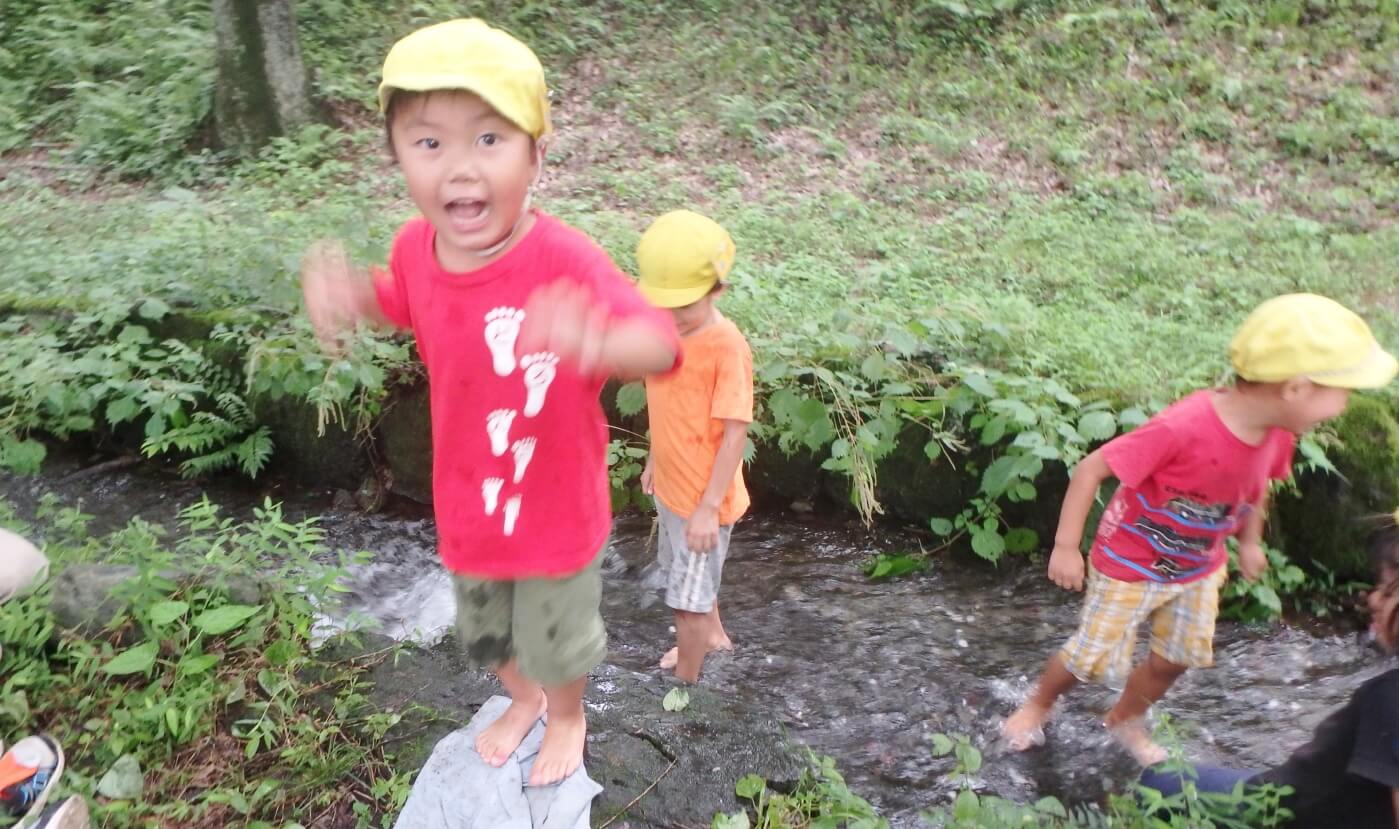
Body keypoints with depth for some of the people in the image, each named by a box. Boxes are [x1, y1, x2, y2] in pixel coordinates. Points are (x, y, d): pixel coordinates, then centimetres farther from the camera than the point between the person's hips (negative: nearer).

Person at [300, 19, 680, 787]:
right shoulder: (416, 246, -13)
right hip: (468, 506, 6)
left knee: (557, 642, 23)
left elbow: (660, 342, -40)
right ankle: (522, 699, 65)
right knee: (487, 635, 31)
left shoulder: (562, 260, -32)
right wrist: (343, 288, -11)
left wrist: (597, 340, -62)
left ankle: (567, 719, 57)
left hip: (556, 509, -5)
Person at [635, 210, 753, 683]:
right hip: (671, 487, 8)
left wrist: (709, 507, -22)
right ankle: (713, 635, 55)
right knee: (691, 581, 29)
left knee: (688, 601, 7)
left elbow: (735, 434, -23)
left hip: (702, 499, -8)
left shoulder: (726, 348, -26)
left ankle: (685, 683, 28)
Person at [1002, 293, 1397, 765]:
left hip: (1198, 570, 7)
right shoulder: (1184, 429, -38)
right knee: (1093, 660, 6)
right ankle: (1038, 705, 36)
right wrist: (1066, 548, -27)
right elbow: (1091, 470, -31)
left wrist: (1250, 541, 13)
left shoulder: (1278, 433, -14)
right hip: (1130, 564, -6)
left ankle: (1126, 720, 46)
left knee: (1174, 660, 19)